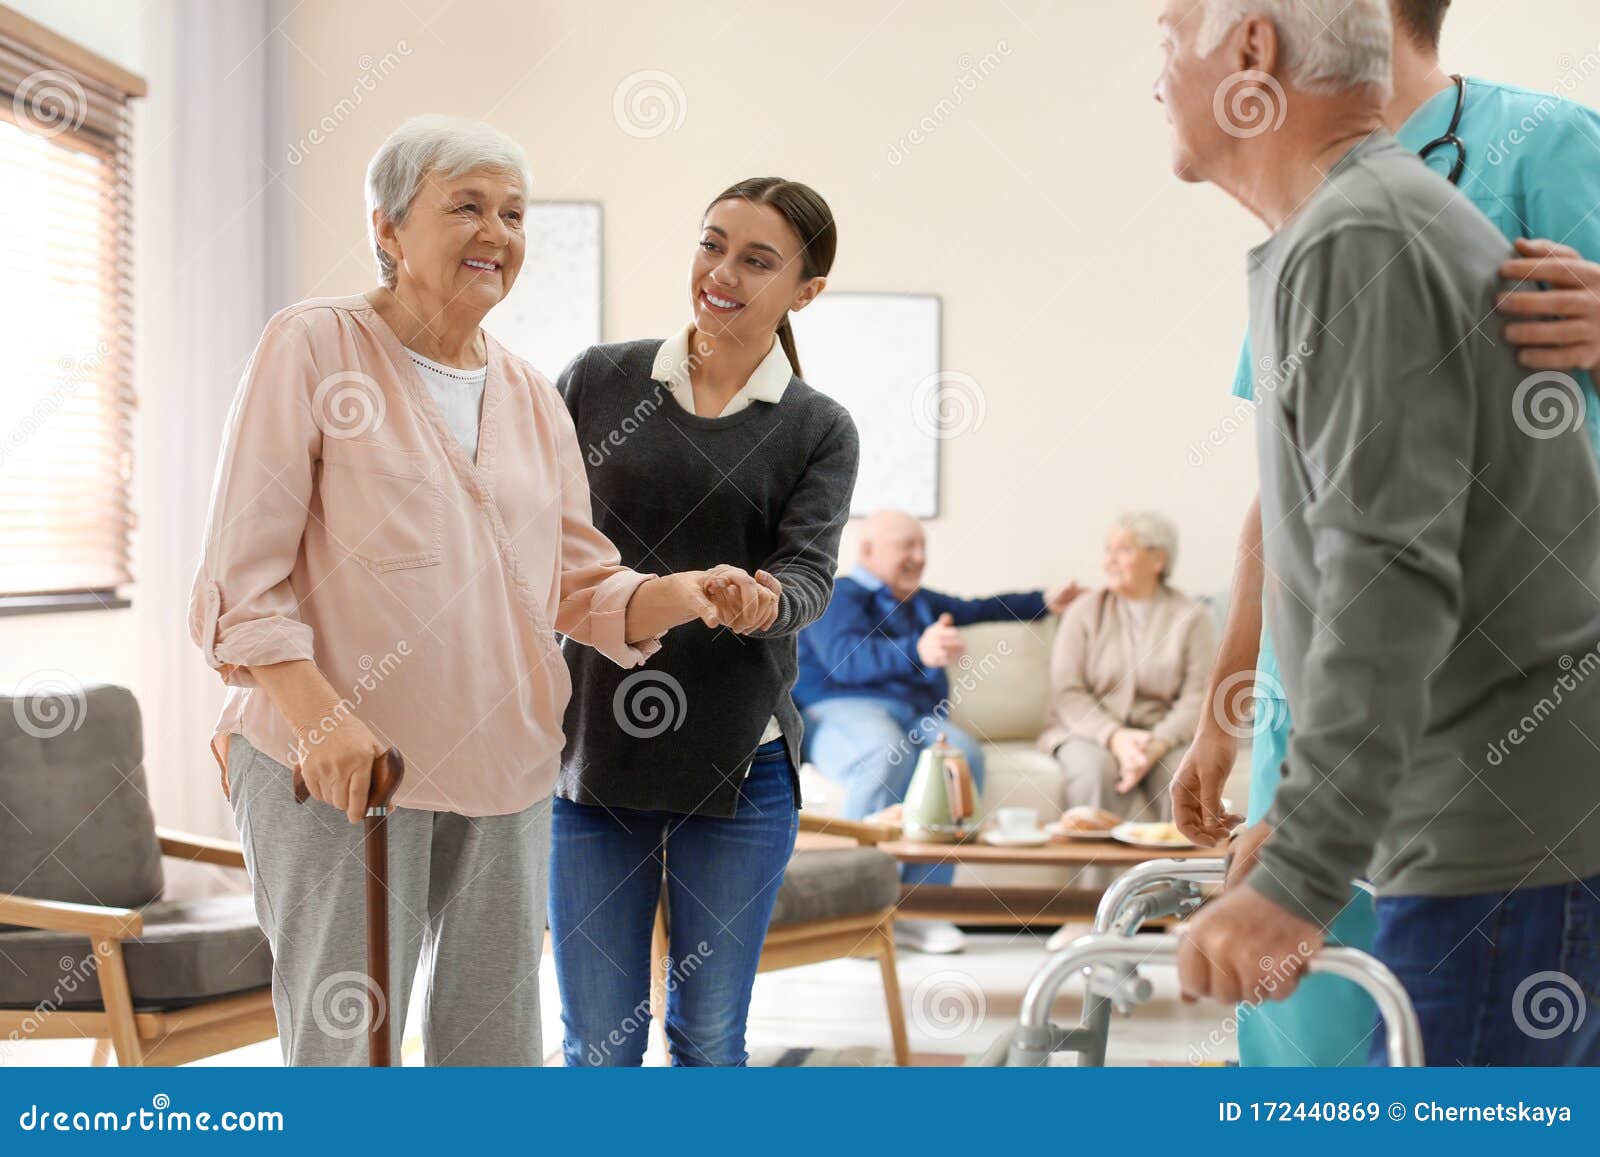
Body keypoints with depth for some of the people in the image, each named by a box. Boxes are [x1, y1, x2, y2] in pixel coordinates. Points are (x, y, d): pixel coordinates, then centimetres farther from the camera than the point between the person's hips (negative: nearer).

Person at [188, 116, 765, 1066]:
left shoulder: (532, 397, 13)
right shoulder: (313, 346, -4)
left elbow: (579, 582, 11)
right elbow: (241, 577, -9)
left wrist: (674, 595, -10)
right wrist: (319, 714, -24)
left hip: (503, 772, 6)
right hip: (338, 770, -5)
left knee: (498, 1044, 11)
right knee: (342, 1049, -2)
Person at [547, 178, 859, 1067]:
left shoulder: (817, 430, 3)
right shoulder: (598, 380, 4)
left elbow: (810, 571, -10)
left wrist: (765, 604, -34)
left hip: (735, 762, 0)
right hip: (590, 750, 1)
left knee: (710, 1037, 9)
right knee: (598, 1043, 5)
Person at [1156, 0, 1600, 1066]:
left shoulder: (1361, 244, -14)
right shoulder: (1401, 217, 19)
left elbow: (1391, 583, -25)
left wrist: (1300, 878, -28)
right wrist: (1299, 826, 27)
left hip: (1500, 854, -10)